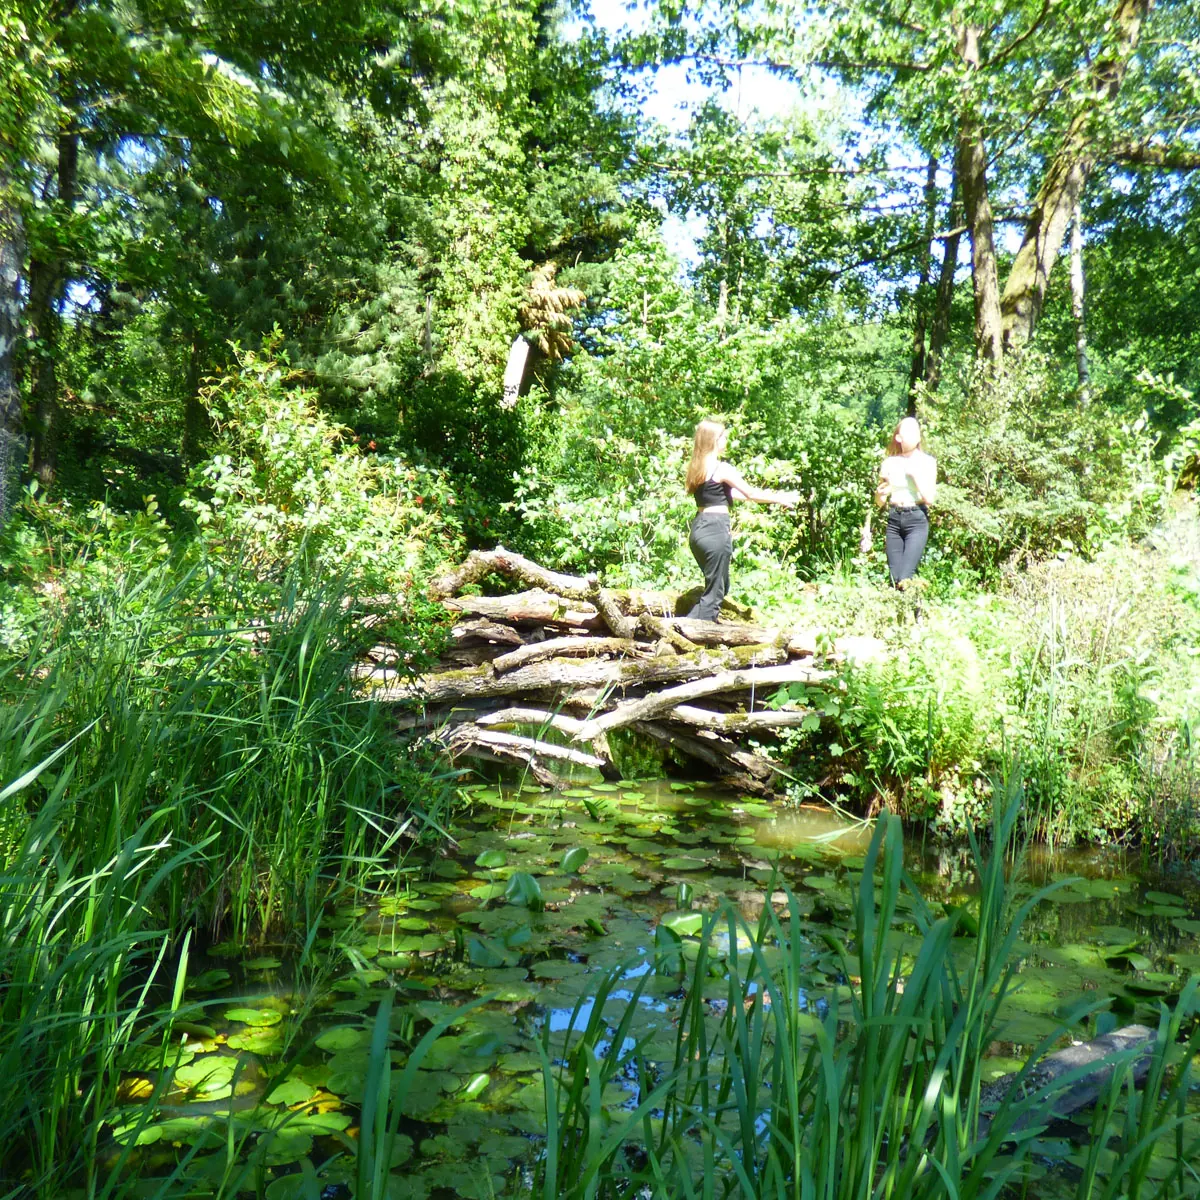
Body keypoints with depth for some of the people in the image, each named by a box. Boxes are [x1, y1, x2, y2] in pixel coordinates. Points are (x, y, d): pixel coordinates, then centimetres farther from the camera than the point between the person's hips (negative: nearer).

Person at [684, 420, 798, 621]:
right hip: (716, 530, -9)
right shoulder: (721, 469, -11)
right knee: (714, 592, 0)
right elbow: (750, 493, -5)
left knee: (720, 586, 21)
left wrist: (772, 497, 26)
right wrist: (779, 499, 11)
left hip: (699, 528, 9)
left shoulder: (696, 467, 13)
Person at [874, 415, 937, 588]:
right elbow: (880, 502, 13)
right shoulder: (890, 462, 8)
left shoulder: (927, 461, 1)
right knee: (894, 579, 1)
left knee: (905, 579, -15)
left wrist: (915, 474, -11)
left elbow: (930, 498, -7)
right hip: (894, 519, 3)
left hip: (917, 519, -3)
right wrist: (880, 492, -9)